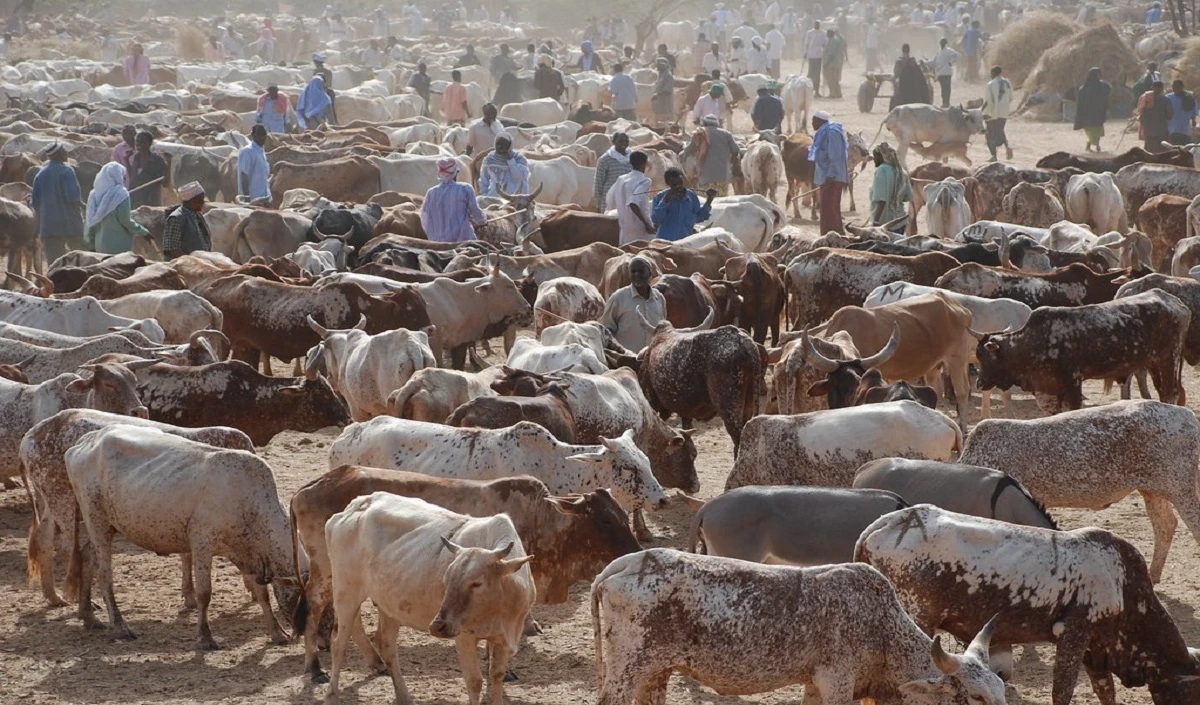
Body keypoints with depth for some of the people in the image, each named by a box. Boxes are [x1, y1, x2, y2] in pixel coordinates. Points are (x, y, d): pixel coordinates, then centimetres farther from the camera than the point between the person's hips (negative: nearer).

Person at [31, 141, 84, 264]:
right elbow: (73, 197, -18)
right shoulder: (66, 171, -9)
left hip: (48, 226, 5)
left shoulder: (40, 175, 9)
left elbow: (35, 203, 11)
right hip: (70, 223, -5)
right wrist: (84, 206, 1)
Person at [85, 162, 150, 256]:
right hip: (120, 246, -6)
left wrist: (91, 244, 16)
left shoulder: (95, 194, 6)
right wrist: (143, 232, 0)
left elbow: (90, 222, 9)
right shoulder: (120, 194, -11)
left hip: (101, 245, 6)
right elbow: (125, 220, -13)